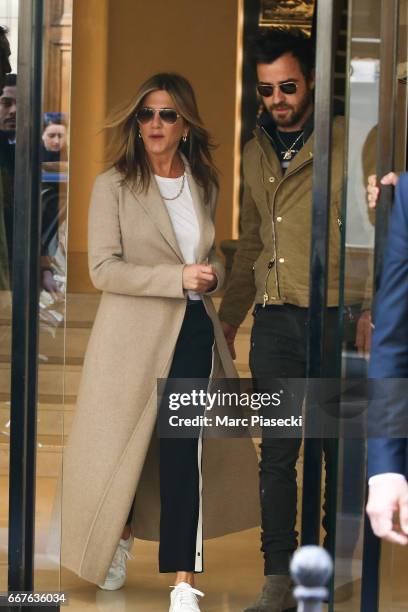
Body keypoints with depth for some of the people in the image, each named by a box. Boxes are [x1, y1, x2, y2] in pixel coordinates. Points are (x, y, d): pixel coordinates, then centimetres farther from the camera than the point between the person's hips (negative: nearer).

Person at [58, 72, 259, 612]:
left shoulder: (204, 186, 11)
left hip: (193, 331, 3)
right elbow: (103, 268, -12)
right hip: (133, 333, -2)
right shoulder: (114, 185, -4)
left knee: (185, 452, -6)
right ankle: (119, 536, 37)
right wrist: (179, 278, -19)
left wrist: (211, 276, 1)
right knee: (122, 446, 9)